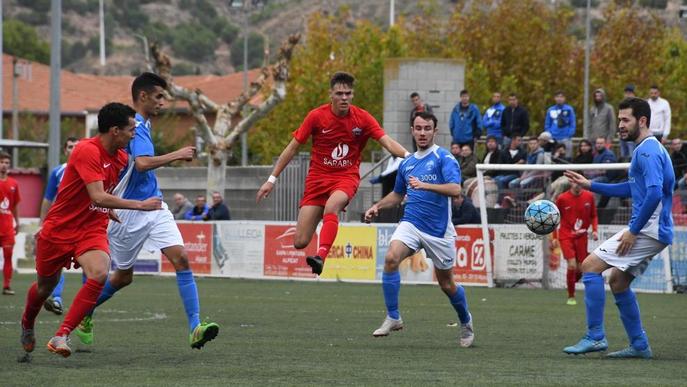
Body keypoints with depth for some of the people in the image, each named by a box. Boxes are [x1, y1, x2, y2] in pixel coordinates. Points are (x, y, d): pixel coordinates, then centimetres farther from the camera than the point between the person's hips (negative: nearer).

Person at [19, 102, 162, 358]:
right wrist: (139, 205, -29)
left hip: (92, 230, 5)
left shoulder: (121, 158, 2)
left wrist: (111, 211, 14)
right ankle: (27, 324, 48)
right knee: (45, 285, 14)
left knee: (99, 274, -26)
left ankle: (61, 336, -22)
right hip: (59, 229, -5)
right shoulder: (87, 151, -23)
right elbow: (98, 197, -32)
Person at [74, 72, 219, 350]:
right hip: (129, 213, -8)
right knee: (123, 276, 8)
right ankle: (83, 315, 33)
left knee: (180, 258, -12)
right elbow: (142, 163, -32)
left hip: (153, 207, 8)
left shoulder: (141, 124, 13)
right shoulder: (134, 125, -17)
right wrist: (176, 155, -25)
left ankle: (195, 328, -19)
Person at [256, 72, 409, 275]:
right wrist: (272, 179, 2)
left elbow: (388, 143, -14)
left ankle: (321, 257, -44)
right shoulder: (316, 116, -7)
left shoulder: (362, 118, -7)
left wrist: (409, 156, -34)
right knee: (300, 243, -7)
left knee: (331, 205, -39)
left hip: (347, 177, -1)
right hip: (318, 177, 1)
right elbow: (292, 148, 1)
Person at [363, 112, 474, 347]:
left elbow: (455, 189, -22)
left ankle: (466, 322, 35)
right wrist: (378, 206, 12)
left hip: (439, 230, -4)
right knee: (391, 258, -25)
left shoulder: (444, 158, -7)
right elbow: (398, 194, 28)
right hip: (411, 223, 4)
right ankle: (393, 317, -17)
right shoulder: (407, 164, 13)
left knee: (446, 283, 7)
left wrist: (425, 185, -33)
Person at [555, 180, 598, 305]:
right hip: (566, 235, -3)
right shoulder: (562, 198, -7)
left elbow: (593, 216, 9)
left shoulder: (589, 196, -3)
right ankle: (571, 296, -1)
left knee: (581, 268, 2)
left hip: (581, 236, 3)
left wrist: (595, 230, -6)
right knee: (572, 265, -16)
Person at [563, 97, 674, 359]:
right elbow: (633, 189, 31)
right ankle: (639, 346, 19)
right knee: (618, 281, 18)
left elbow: (655, 193, -25)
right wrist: (590, 186, 27)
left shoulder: (648, 150, -14)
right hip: (651, 232, 10)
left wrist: (633, 231, -23)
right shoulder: (647, 149, 19)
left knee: (590, 266, -12)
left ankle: (595, 337, -13)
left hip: (648, 229, -10)